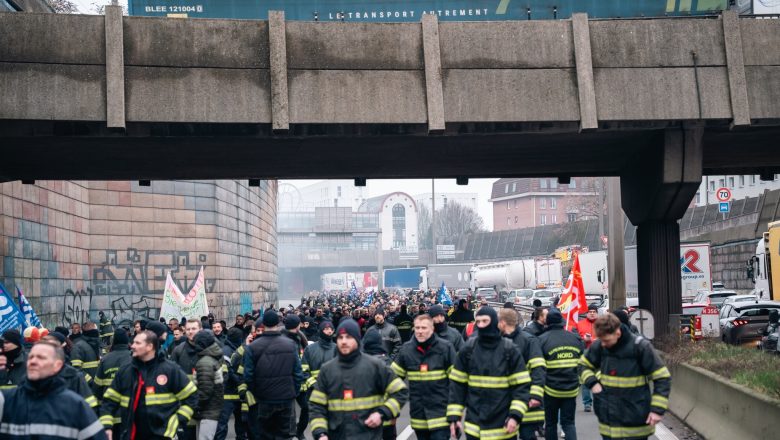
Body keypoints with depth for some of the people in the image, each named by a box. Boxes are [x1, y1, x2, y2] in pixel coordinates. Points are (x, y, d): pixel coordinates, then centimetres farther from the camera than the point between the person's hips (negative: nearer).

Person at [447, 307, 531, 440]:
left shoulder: (510, 351, -5)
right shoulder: (468, 349, 1)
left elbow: (522, 385, -5)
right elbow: (457, 384, 4)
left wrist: (516, 415, -17)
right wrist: (454, 416, 0)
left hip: (503, 427, -2)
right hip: (474, 426, 2)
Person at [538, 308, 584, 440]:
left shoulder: (543, 339, -11)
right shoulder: (575, 337, 1)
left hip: (551, 389, -2)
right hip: (572, 389, 3)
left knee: (550, 423, 12)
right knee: (569, 422, 8)